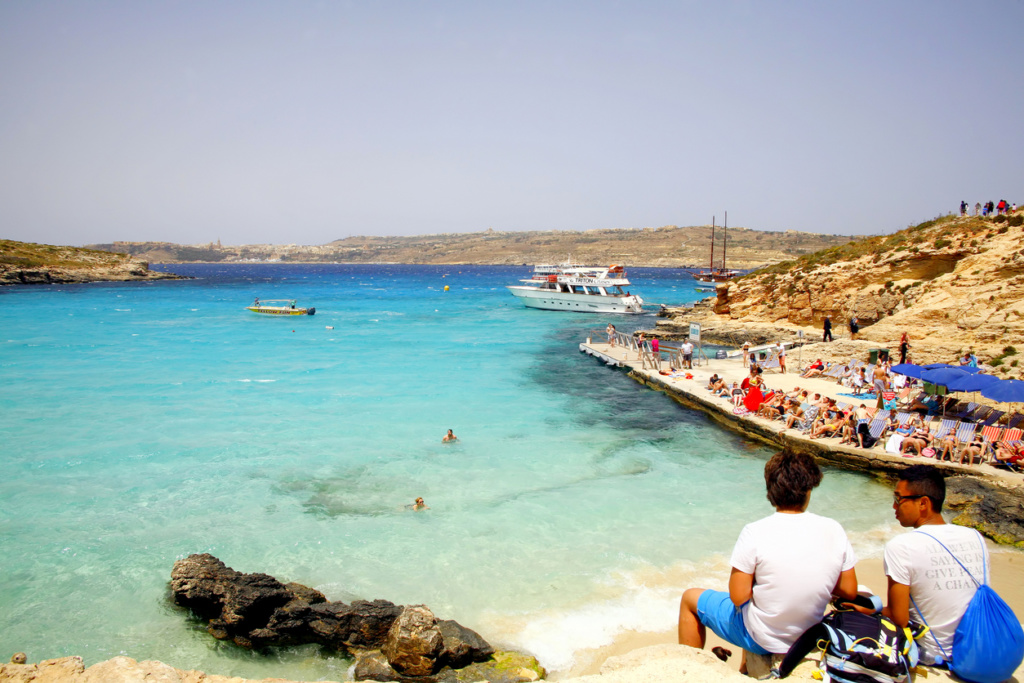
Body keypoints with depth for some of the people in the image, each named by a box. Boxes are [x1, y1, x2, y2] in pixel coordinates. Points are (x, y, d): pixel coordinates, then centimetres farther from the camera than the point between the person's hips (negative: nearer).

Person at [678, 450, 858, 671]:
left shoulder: (754, 533, -24)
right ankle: (746, 670, 50)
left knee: (690, 598, 18)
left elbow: (738, 597, -20)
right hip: (810, 638, 5)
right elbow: (849, 592, -4)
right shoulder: (834, 529, -13)